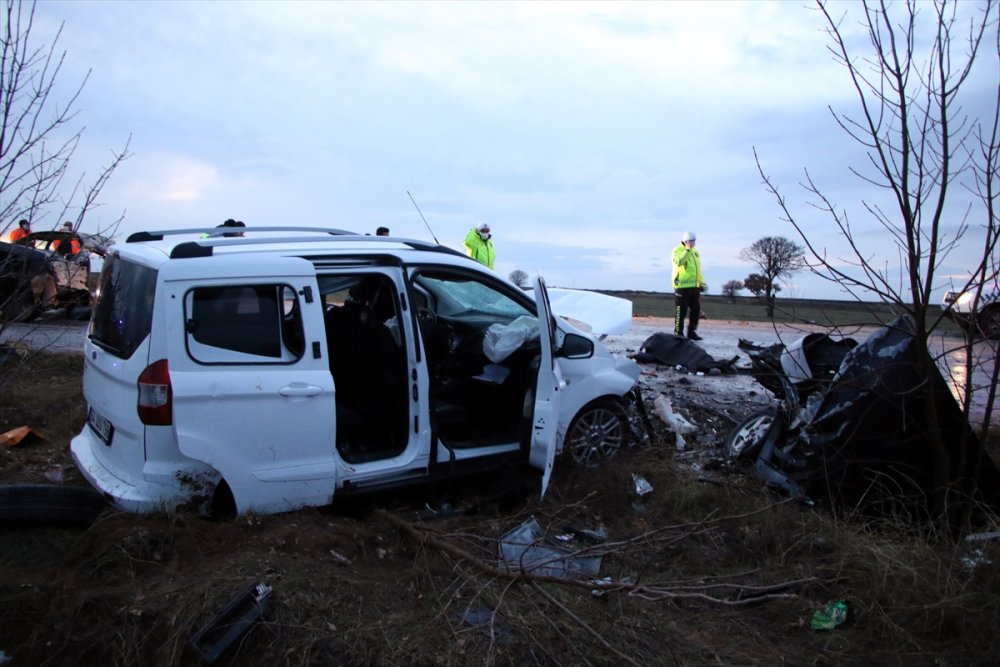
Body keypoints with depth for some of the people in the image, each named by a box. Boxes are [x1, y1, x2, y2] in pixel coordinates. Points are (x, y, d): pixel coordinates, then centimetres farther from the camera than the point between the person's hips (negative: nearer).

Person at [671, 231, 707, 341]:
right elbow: (679, 262, -25)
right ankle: (678, 333, 3)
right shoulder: (678, 250, -5)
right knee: (681, 311, -4)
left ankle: (692, 332, 19)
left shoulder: (695, 252, 19)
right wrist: (687, 250, -23)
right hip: (682, 286, -8)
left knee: (696, 310, 9)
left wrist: (702, 282, 19)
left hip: (694, 286, 8)